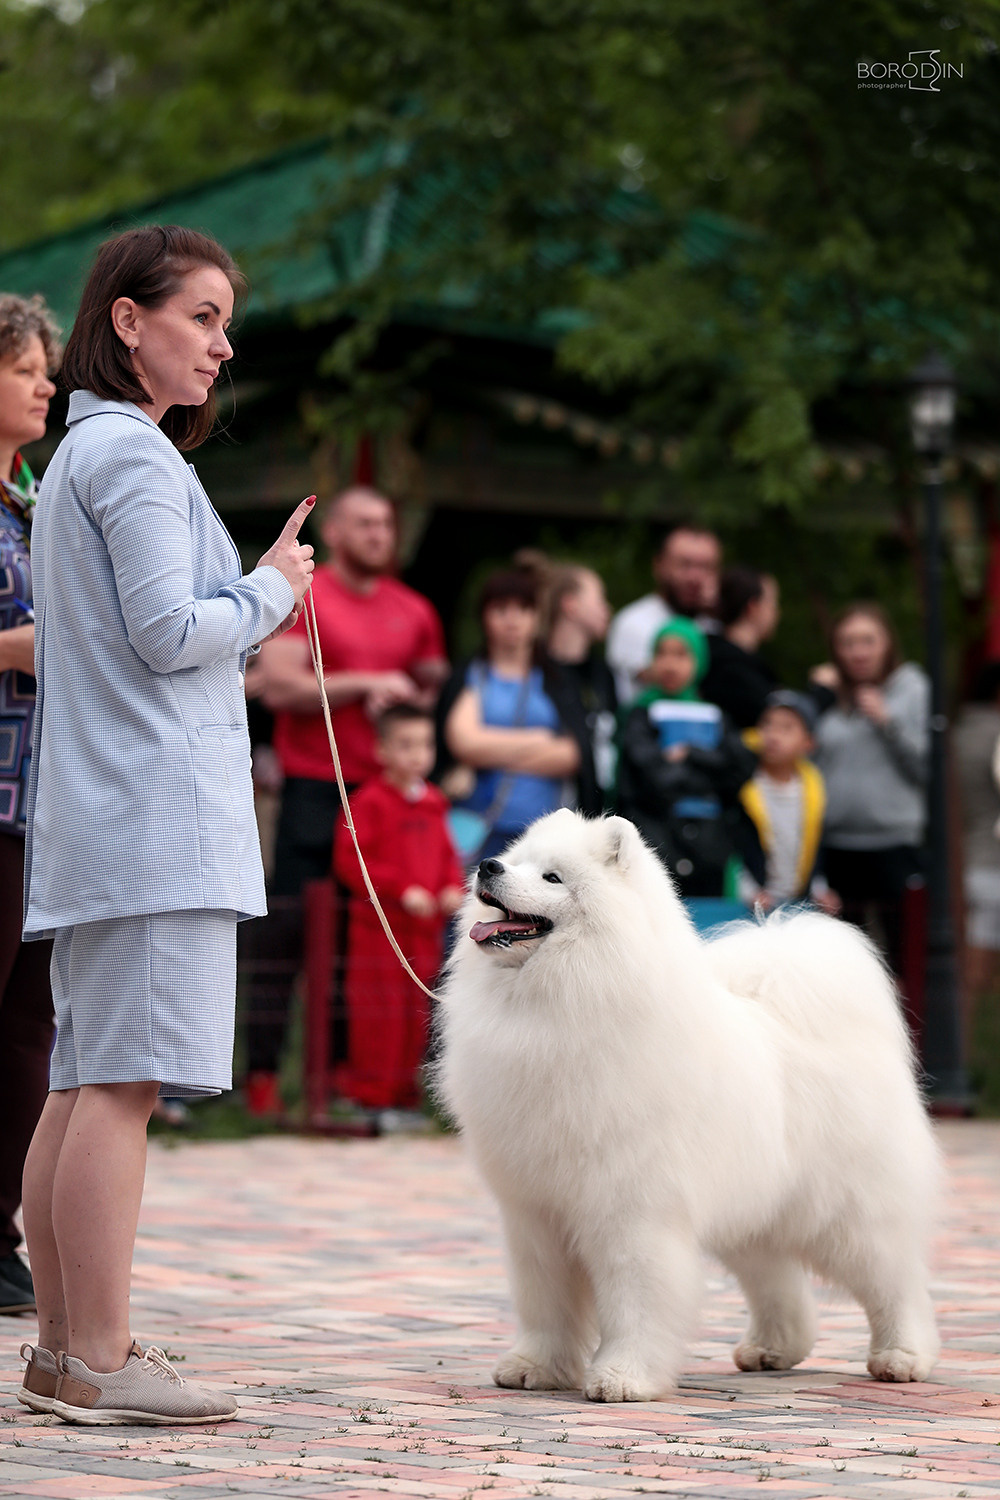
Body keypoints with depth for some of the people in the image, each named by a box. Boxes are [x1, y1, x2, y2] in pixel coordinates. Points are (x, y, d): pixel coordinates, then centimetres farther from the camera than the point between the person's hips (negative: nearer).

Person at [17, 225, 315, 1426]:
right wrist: (270, 593, 0)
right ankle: (96, 1360, -13)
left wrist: (255, 618, 16)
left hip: (93, 818, 10)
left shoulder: (79, 452, 23)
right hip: (154, 806, -10)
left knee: (84, 1082, 9)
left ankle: (63, 1347, 11)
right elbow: (169, 632, -15)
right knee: (125, 1081, -12)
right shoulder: (135, 451, -9)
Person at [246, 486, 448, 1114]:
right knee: (288, 931, -6)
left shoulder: (415, 611, 14)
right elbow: (279, 685, -12)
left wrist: (402, 702, 3)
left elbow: (432, 690, 25)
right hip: (315, 787, -5)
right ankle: (263, 1072, -4)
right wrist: (365, 685, -11)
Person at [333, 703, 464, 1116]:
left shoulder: (433, 803, 13)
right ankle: (372, 1092, 2)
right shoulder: (370, 800, -8)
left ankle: (405, 1089, 19)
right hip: (381, 924, -6)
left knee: (417, 1011, 10)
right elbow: (349, 860, -13)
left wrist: (453, 888, 1)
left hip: (427, 926, 6)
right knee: (380, 1009, -5)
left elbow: (447, 855, 22)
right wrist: (401, 889, -18)